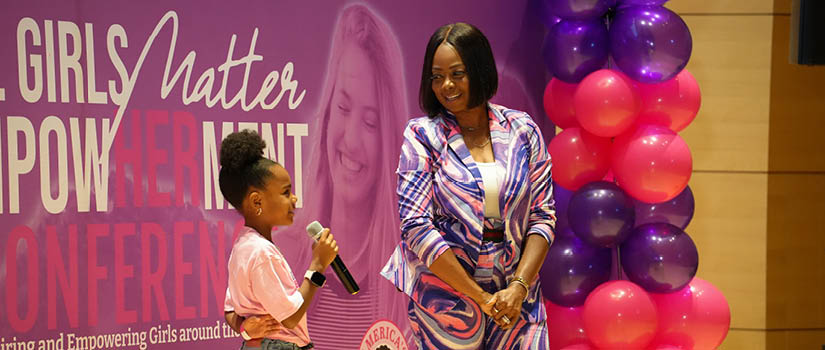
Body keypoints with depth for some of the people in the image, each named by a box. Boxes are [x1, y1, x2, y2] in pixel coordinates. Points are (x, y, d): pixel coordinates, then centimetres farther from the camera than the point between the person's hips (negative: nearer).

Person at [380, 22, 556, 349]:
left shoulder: (522, 131, 4)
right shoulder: (423, 135, -3)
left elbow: (543, 216, 3)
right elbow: (416, 226, -10)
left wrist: (519, 287, -11)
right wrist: (480, 297, -13)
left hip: (515, 295, 2)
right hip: (446, 295, -2)